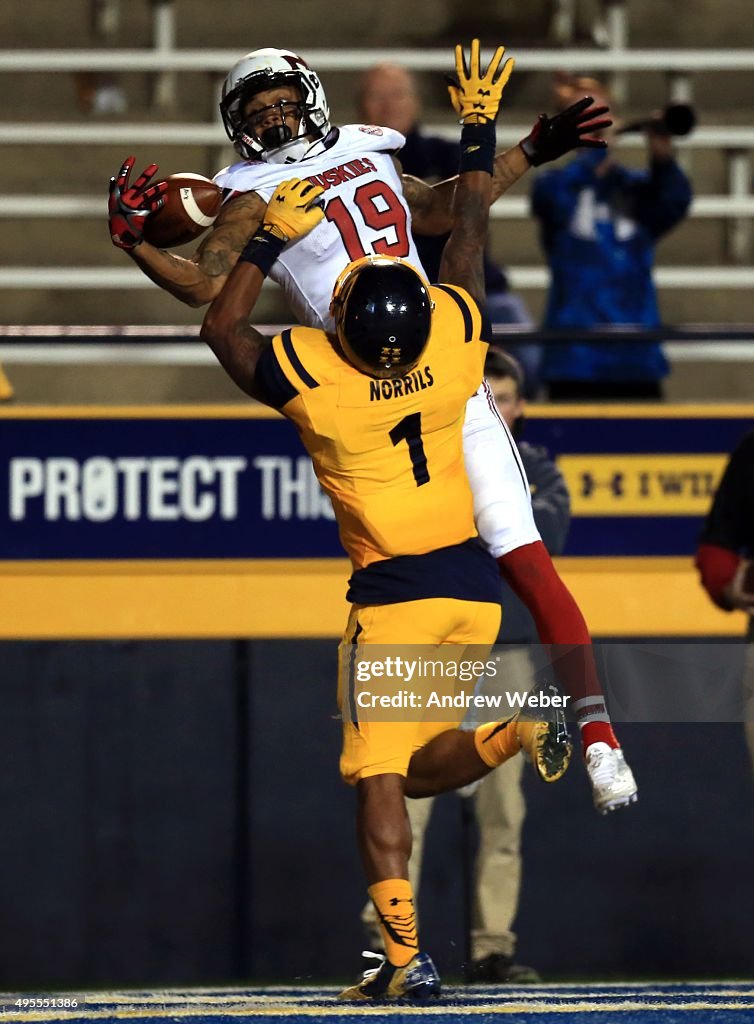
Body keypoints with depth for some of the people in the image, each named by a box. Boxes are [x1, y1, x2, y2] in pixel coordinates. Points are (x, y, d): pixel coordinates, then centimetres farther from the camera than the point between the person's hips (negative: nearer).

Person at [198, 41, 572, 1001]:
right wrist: (478, 125, 23)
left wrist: (273, 236, 10)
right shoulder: (455, 337, -4)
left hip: (393, 597, -4)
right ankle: (510, 735, -19)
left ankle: (406, 957, -16)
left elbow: (221, 325, 7)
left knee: (378, 778, -4)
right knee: (418, 770, 12)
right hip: (473, 587, 4)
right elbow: (470, 228, 12)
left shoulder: (310, 378, -12)